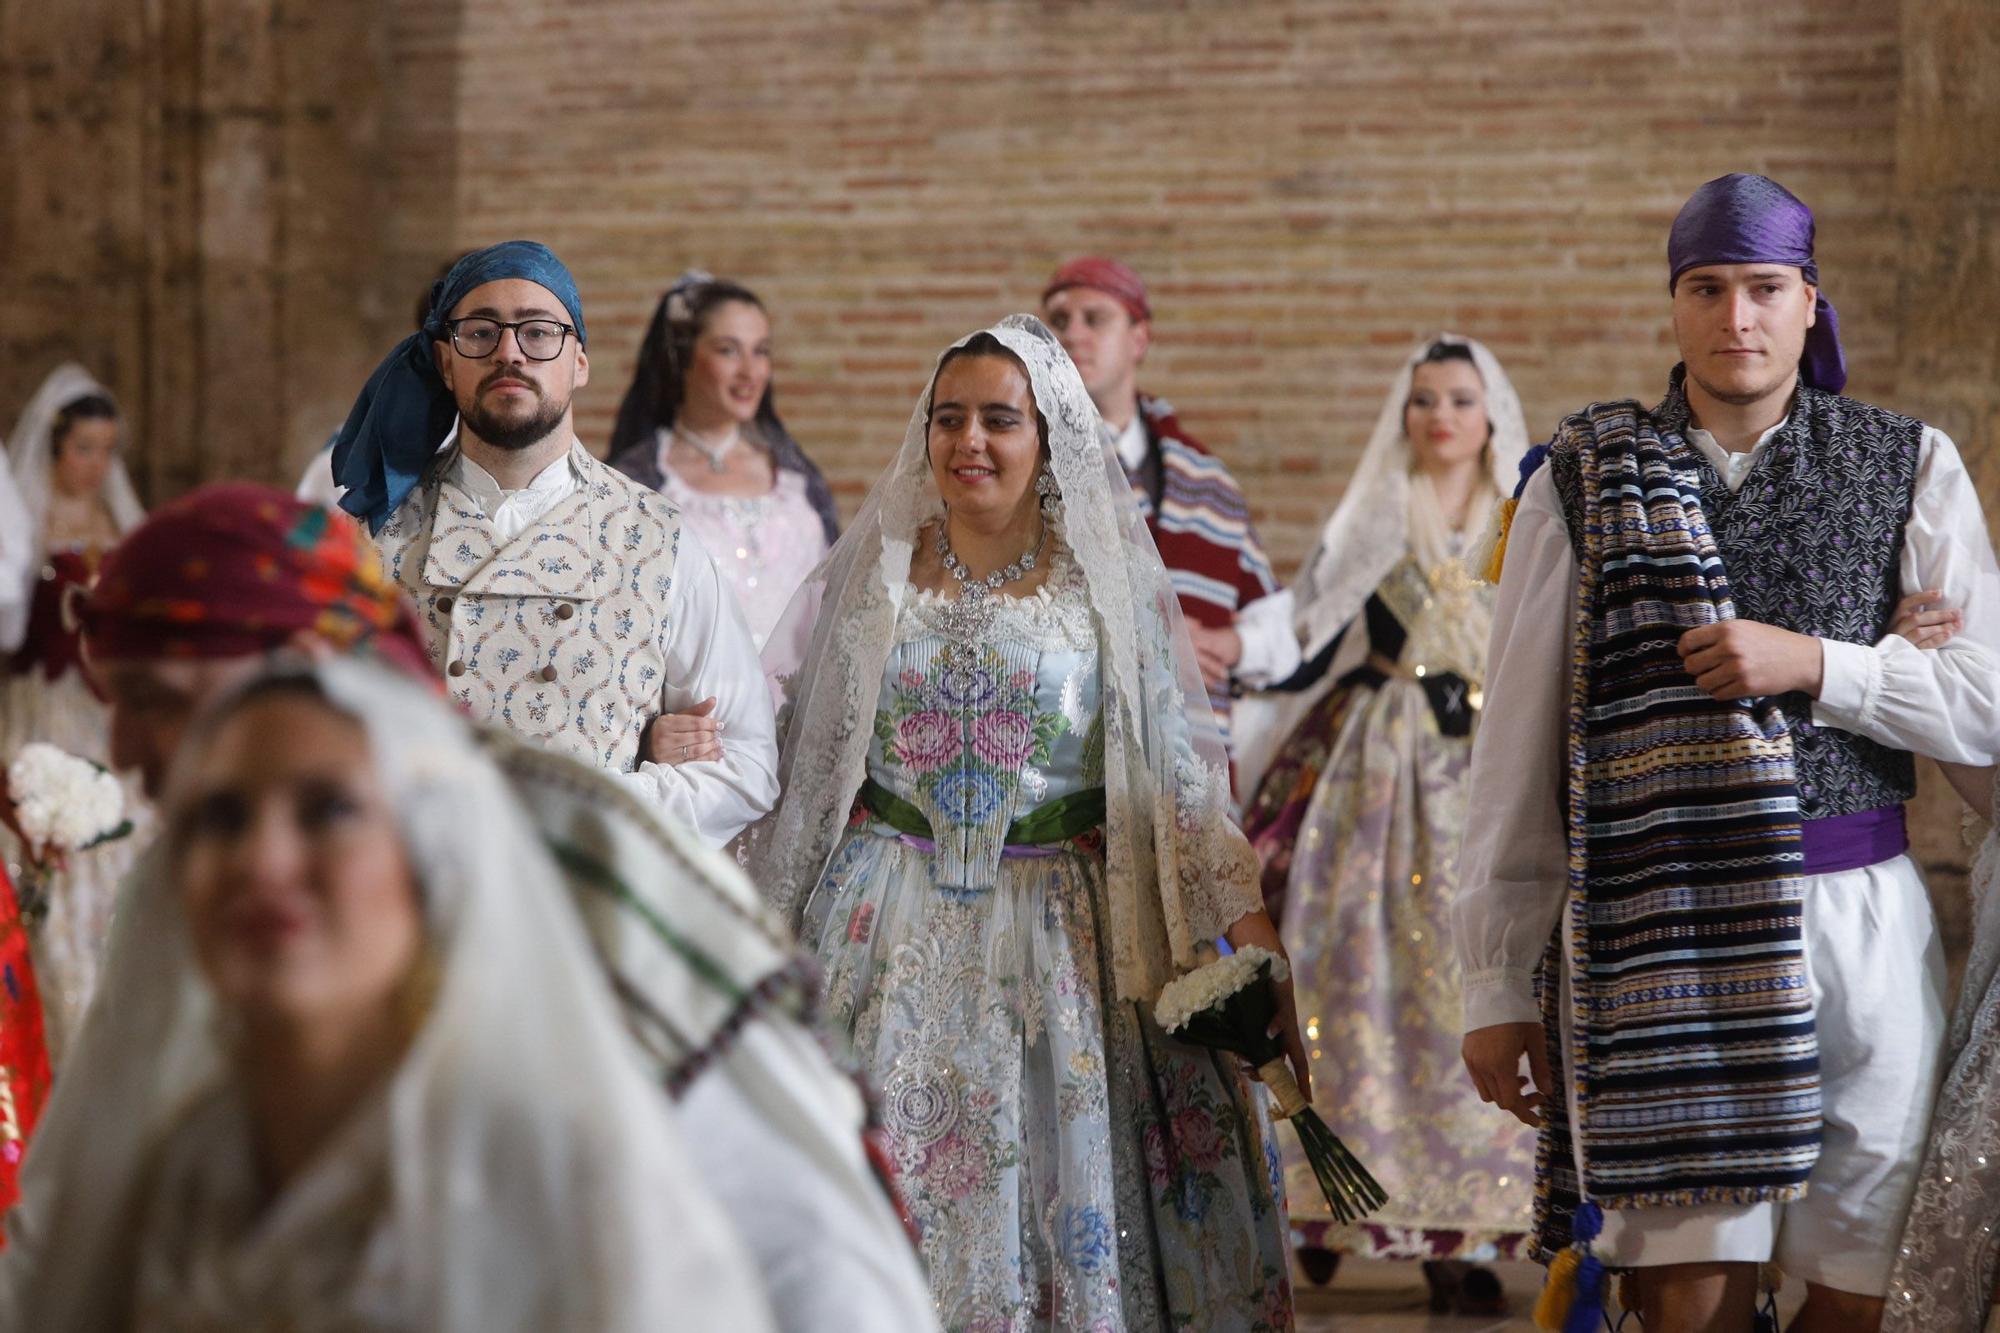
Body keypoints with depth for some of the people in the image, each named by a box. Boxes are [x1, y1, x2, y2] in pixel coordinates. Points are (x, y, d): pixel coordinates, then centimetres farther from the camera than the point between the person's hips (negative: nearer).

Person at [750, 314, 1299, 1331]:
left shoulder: (1110, 588, 3)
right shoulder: (869, 578, 7)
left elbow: (1181, 785, 0)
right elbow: (790, 762, 11)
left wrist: (1254, 929, -10)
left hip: (1062, 941, -1)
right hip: (893, 938, 1)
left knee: (1061, 1194, -1)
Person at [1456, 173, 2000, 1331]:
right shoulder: (1585, 483, 7)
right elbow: (1516, 756, 7)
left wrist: (1814, 665, -11)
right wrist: (1497, 986, 5)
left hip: (1863, 918, 1)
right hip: (1658, 929, -1)